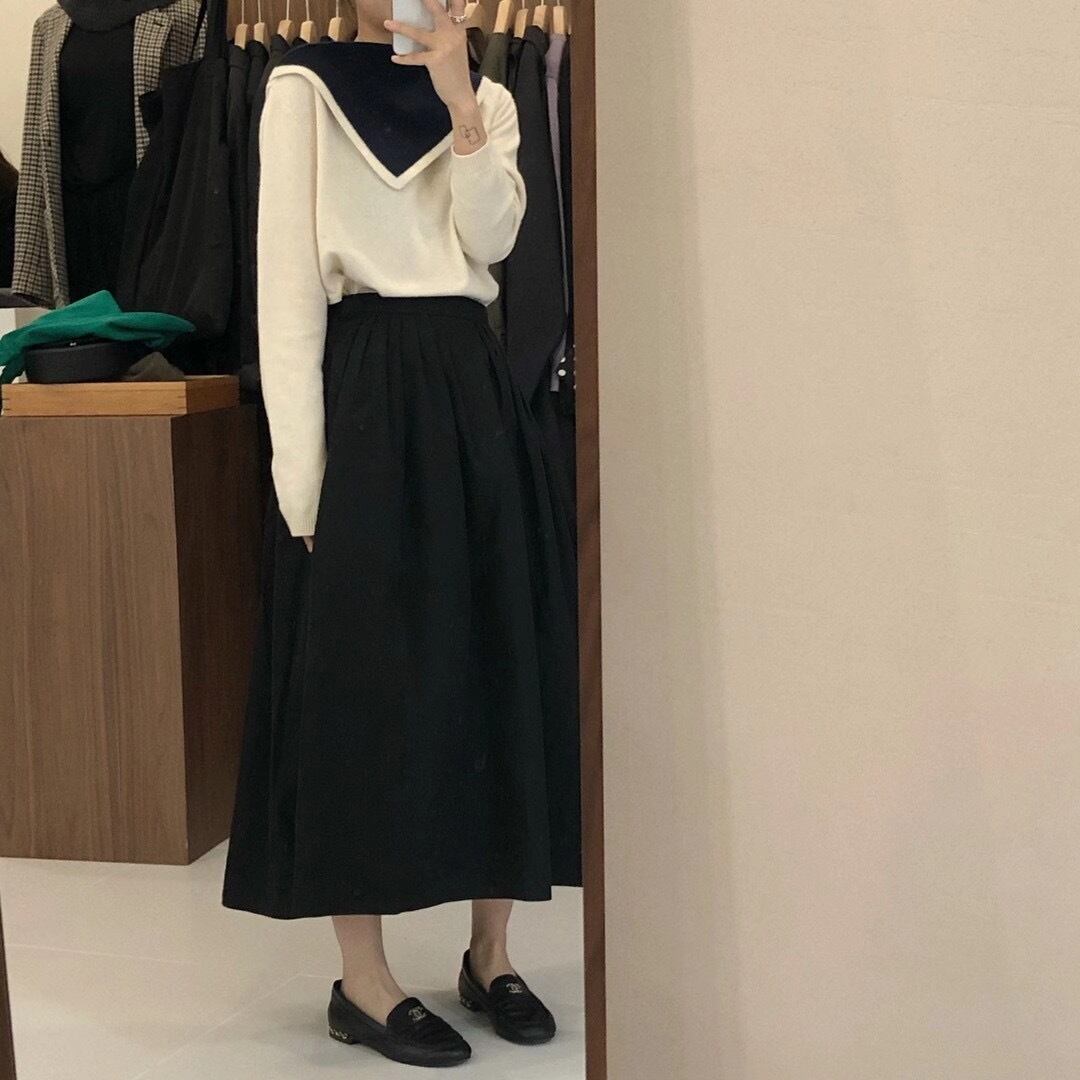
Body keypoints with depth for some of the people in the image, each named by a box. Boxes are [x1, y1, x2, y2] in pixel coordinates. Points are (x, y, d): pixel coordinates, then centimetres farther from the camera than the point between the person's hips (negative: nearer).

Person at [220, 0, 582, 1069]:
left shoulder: (486, 98, 14)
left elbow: (491, 238, -3)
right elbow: (286, 280, -5)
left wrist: (458, 101, -11)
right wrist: (299, 466, -13)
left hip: (473, 389, 5)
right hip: (364, 390, -4)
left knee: (498, 661, 6)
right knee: (361, 672, -3)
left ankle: (490, 954, 19)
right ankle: (362, 980, 7)